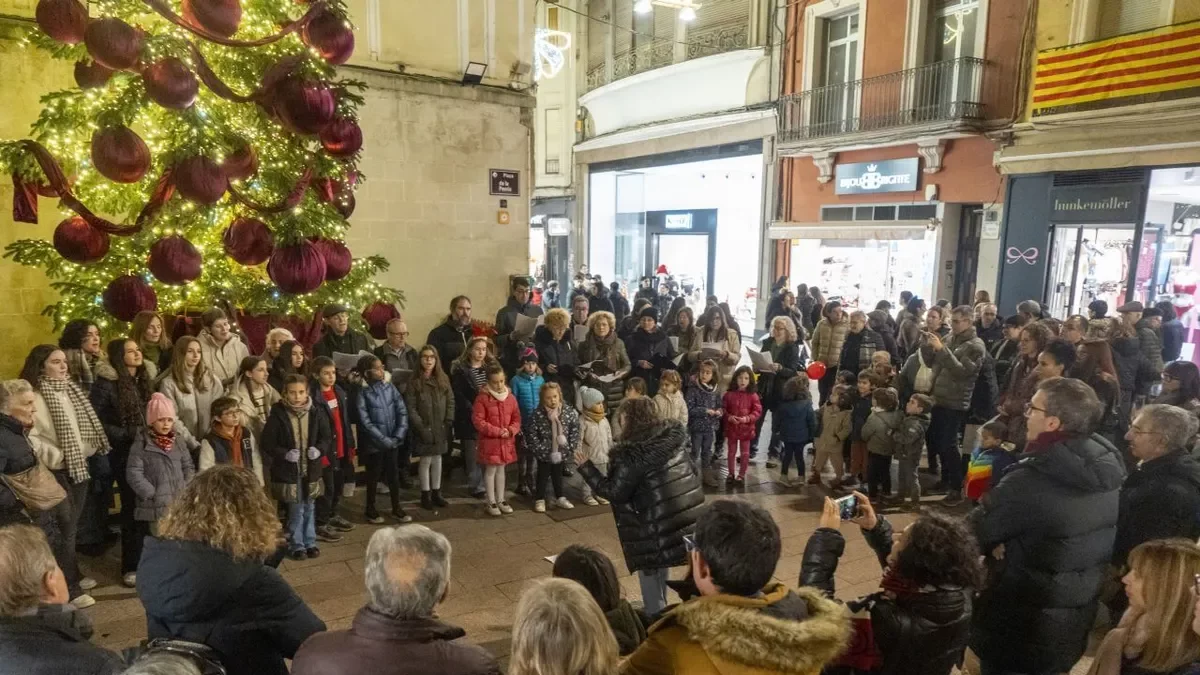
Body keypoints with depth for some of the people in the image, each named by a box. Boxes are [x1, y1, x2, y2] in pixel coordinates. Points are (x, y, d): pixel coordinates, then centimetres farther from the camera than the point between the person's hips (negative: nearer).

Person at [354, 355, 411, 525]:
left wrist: (398, 435, -11)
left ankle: (396, 508, 29)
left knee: (394, 474, 14)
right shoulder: (362, 393, -13)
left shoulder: (389, 387, -2)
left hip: (393, 441, 4)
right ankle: (370, 510, 29)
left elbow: (402, 411, -2)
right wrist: (384, 440, -17)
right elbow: (366, 422, -16)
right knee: (374, 476, 11)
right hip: (374, 443, -4)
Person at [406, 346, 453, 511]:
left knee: (437, 459, 10)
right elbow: (410, 408, -9)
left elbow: (451, 402, 5)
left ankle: (436, 493, 21)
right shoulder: (414, 382, -6)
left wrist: (448, 423, -5)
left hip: (441, 428, 3)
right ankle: (425, 494, 15)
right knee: (426, 460, 3)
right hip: (423, 430, -3)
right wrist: (421, 427, -15)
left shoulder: (443, 379, 5)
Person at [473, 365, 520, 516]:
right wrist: (497, 431, -19)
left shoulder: (510, 397, 2)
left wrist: (511, 430, -13)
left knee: (501, 470, 16)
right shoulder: (482, 397, -12)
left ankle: (501, 500, 26)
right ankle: (491, 502, 15)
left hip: (507, 441, 5)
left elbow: (516, 418, 8)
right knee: (490, 471, 4)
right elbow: (477, 420, -15)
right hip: (489, 440, -4)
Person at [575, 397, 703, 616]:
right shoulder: (674, 437, 1)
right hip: (689, 515, 8)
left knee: (650, 569, 13)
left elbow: (613, 492, -14)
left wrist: (585, 467, -6)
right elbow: (692, 471, 12)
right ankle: (661, 611, 39)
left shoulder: (632, 454, -20)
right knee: (660, 564, 25)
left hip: (658, 523, -7)